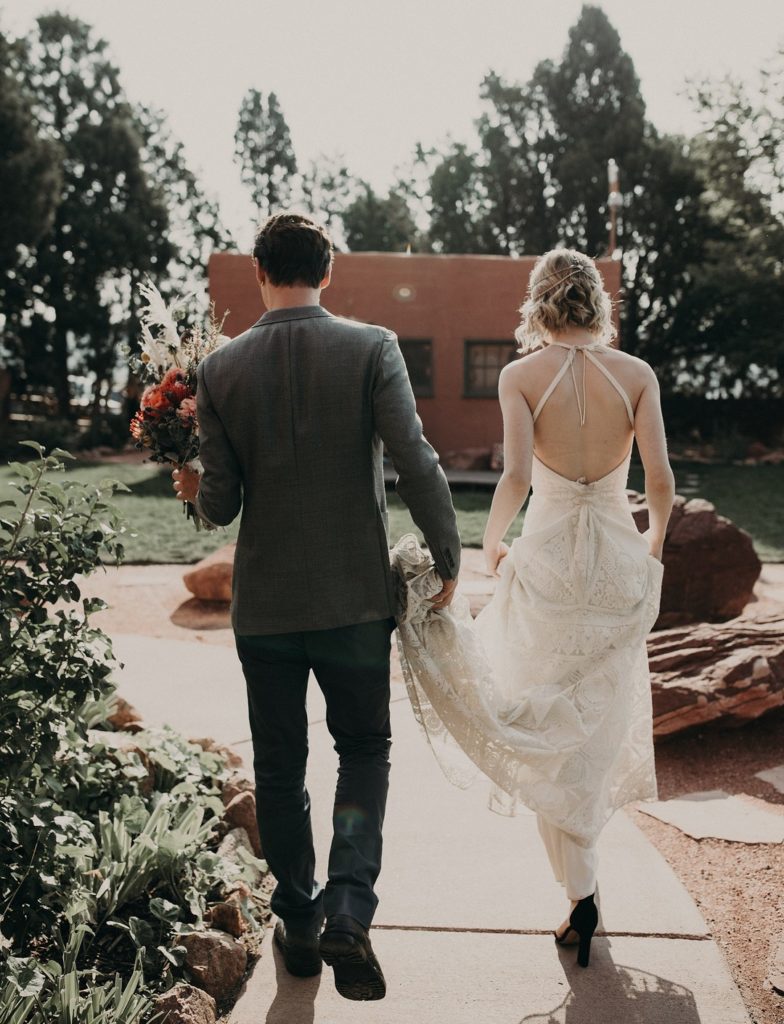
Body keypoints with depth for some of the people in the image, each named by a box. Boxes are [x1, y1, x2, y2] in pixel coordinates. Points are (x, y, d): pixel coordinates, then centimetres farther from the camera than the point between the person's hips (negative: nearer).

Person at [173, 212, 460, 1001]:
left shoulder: (220, 369, -4)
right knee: (363, 749, 16)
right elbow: (416, 463, -15)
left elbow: (221, 504, -5)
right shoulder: (372, 349, -8)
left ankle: (298, 923, 27)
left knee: (279, 766, 16)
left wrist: (196, 490, 18)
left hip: (265, 602, 1)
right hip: (356, 595, -1)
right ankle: (348, 910, 0)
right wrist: (447, 559, -3)